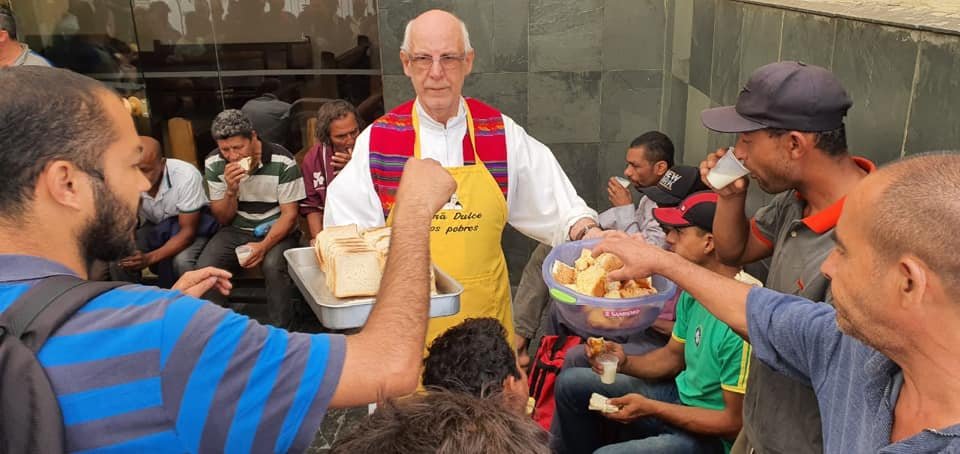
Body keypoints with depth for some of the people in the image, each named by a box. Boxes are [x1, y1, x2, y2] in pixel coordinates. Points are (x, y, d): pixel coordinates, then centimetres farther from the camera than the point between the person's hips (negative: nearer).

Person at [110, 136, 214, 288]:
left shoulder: (186, 176, -31)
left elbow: (188, 230, -24)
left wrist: (150, 258, -37)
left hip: (191, 225, -4)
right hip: (153, 226, 4)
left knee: (181, 261, -32)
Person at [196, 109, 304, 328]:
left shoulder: (282, 161, -16)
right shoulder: (214, 164, -6)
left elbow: (289, 214, -11)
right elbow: (223, 219, 1)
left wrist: (264, 246, -26)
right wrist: (231, 190, -20)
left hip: (276, 231, -3)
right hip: (236, 230, 3)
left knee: (273, 266, -34)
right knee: (205, 266, -24)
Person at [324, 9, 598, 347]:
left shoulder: (503, 134, -2)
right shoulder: (377, 140, -5)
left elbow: (555, 208, 2)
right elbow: (345, 232, -3)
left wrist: (587, 234, -15)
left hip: (485, 312, 1)